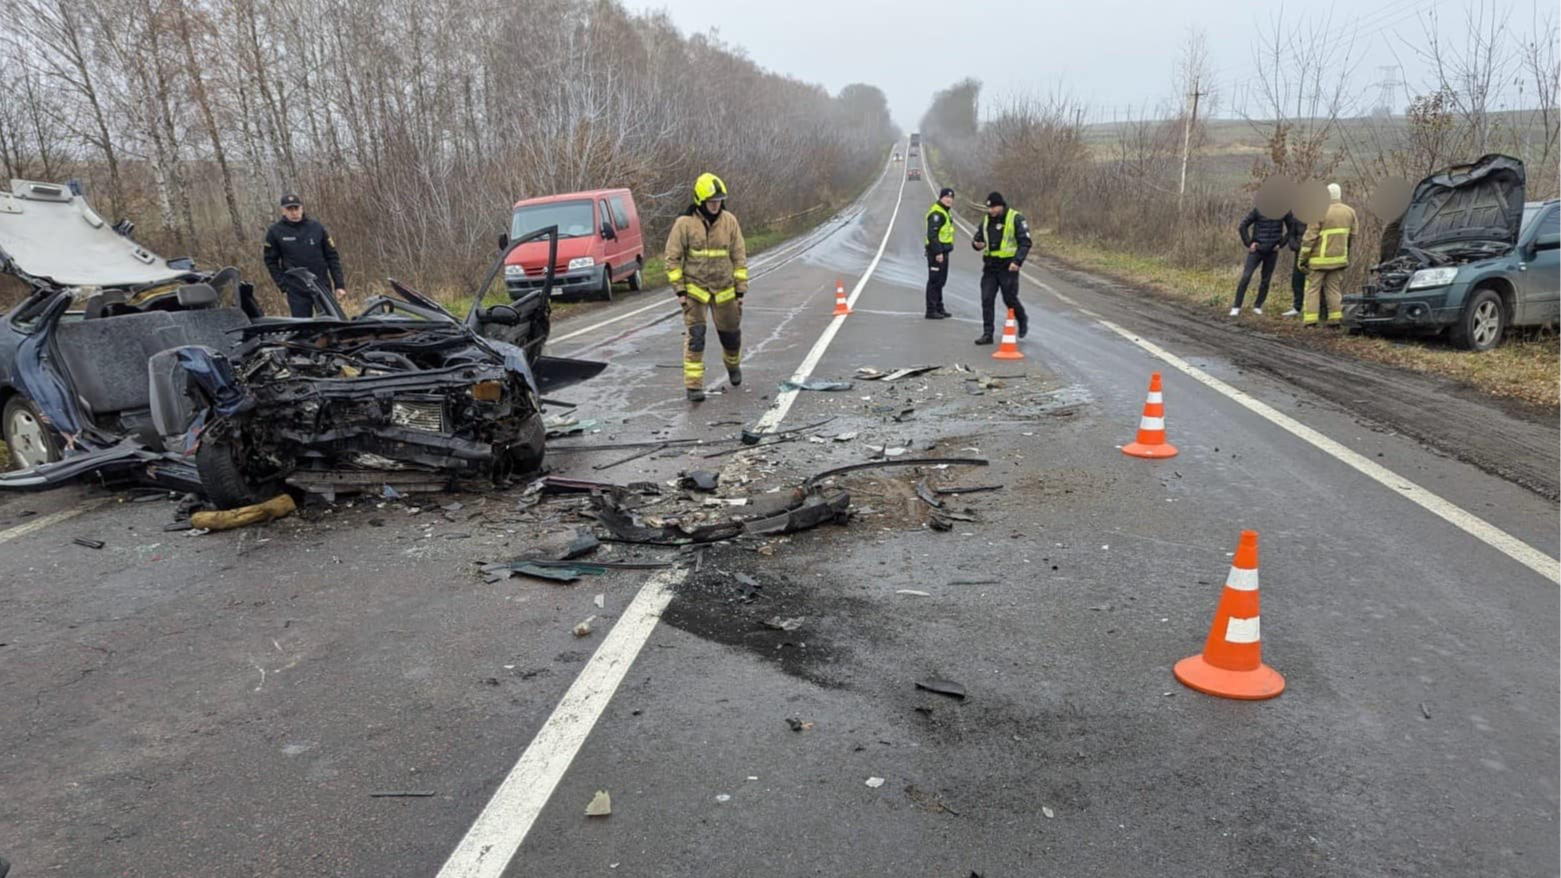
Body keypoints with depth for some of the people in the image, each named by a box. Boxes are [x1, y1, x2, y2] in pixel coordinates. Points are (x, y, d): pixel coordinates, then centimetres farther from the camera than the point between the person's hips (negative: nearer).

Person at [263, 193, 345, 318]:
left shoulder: (316, 226, 2)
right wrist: (283, 287, -2)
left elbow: (332, 256, 5)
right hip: (296, 291, -1)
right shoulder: (275, 231, 0)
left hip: (322, 285, 1)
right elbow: (271, 261, 6)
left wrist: (339, 285, 0)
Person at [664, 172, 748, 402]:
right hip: (695, 289, -2)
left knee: (731, 333, 14)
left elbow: (739, 256, 4)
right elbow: (672, 258, -4)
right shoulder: (684, 223, -9)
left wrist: (740, 290, 1)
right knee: (695, 336, -9)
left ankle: (733, 364, 45)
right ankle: (693, 385, -4)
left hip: (724, 289, 3)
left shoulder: (729, 221, -1)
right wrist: (679, 290, -8)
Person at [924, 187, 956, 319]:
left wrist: (948, 250, 22)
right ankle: (931, 310, -5)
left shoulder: (944, 212, 20)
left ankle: (938, 308, 24)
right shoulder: (936, 213, -14)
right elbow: (932, 234, -22)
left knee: (940, 281, 16)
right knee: (935, 281, -8)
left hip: (942, 251, 10)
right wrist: (938, 252, -26)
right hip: (936, 252, -10)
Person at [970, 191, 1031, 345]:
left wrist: (1017, 261, -22)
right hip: (990, 266, 5)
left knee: (1010, 299, 1)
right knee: (987, 300, -1)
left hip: (1008, 267, -5)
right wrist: (977, 244, -6)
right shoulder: (987, 220, 10)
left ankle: (1022, 319, 32)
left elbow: (1025, 242, -10)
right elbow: (978, 237, 20)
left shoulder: (1016, 219, -7)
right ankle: (987, 334, 4)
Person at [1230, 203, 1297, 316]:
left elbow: (1291, 228, 12)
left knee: (1266, 280, 6)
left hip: (1272, 252, 2)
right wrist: (1248, 243, -5)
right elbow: (1242, 226, -1)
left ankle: (1258, 306, 18)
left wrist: (1281, 243, 3)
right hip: (1256, 250, -2)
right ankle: (1236, 307, -4)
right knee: (1245, 278, -9)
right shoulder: (1258, 210, -6)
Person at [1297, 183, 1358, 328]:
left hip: (1319, 258, -5)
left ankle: (1310, 320, -3)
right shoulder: (1349, 212, 5)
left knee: (1313, 288, 1)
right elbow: (1352, 234, 12)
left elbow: (1310, 237, -13)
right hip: (1339, 257, 5)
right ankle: (1335, 320, 9)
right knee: (1334, 289, 12)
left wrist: (1302, 258, -8)